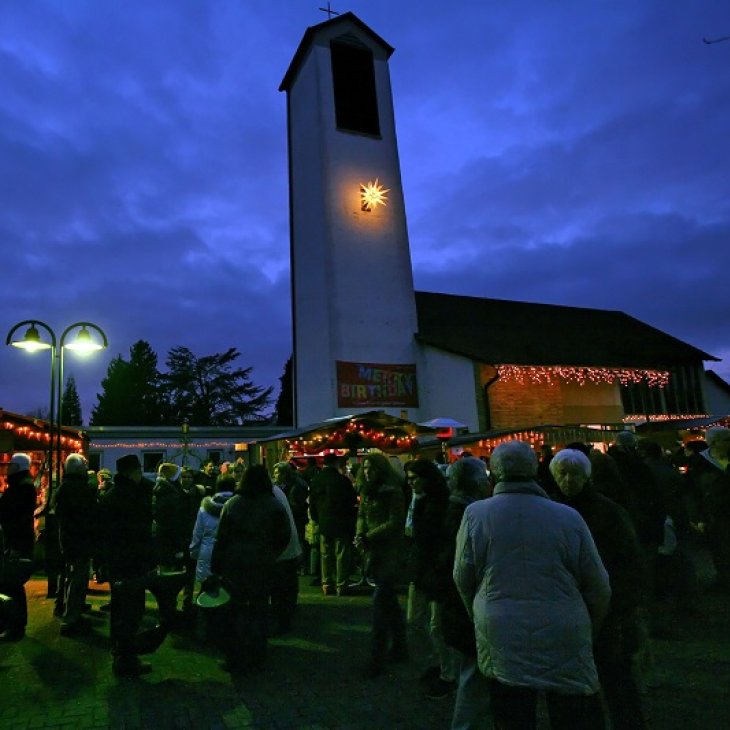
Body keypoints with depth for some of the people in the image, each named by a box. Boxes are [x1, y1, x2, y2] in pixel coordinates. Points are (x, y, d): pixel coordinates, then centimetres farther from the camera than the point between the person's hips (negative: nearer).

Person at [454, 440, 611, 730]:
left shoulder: (475, 514, -7)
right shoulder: (568, 517, -7)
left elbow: (463, 578, 1)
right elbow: (598, 586, 0)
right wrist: (590, 629, 18)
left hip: (501, 640, 0)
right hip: (564, 641, 0)